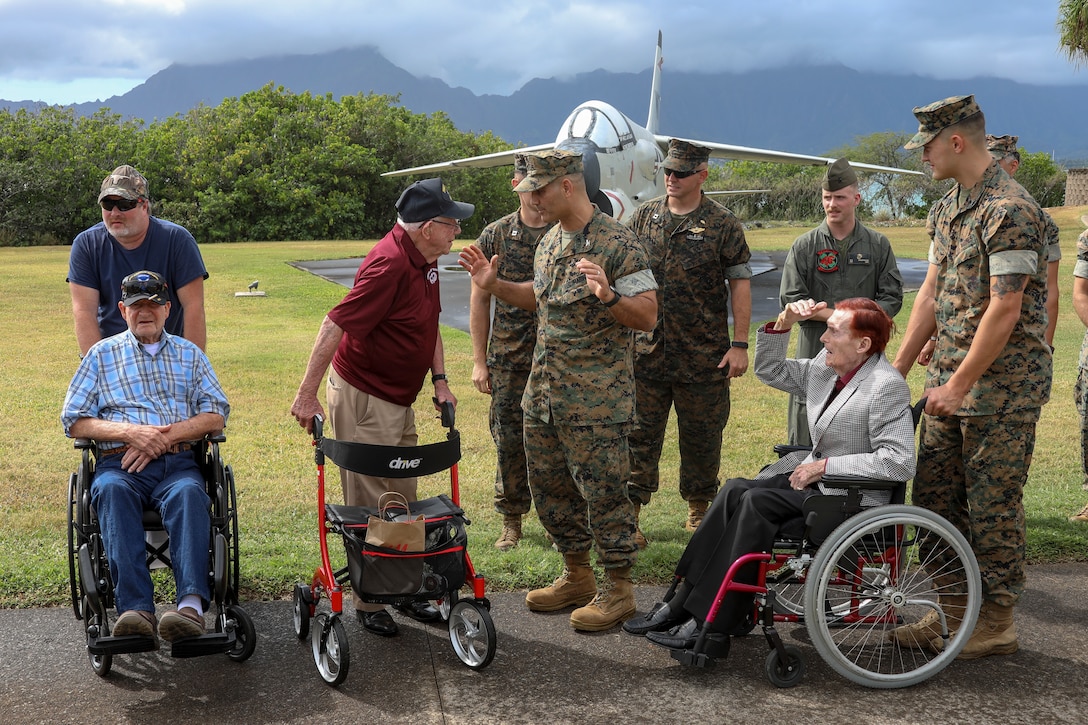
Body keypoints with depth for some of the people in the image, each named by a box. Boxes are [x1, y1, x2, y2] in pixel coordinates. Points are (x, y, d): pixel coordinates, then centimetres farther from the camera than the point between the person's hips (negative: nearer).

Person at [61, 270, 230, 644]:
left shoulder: (189, 354, 22)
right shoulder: (102, 353, 19)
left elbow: (216, 414, 10)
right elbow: (74, 420, 10)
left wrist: (164, 435, -7)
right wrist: (130, 432, -8)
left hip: (178, 461, 0)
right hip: (119, 463, 0)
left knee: (189, 493, -36)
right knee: (112, 491, -37)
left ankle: (191, 604, -54)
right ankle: (136, 610, -49)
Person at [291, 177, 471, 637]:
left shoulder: (425, 259, 6)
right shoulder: (389, 264, -24)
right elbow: (336, 325, -26)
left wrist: (440, 380, 11)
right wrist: (307, 394, -26)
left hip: (399, 398, 9)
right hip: (363, 397, -9)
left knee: (403, 501, 15)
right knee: (370, 507, 0)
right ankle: (368, 603, 11)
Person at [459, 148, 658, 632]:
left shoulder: (617, 243, -13)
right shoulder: (549, 242, 12)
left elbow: (648, 315, -14)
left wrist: (608, 296, -31)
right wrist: (494, 286, 15)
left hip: (596, 397, -8)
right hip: (543, 391, 8)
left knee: (603, 491, -1)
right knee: (549, 487, 15)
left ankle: (619, 590, 14)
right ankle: (576, 577, 31)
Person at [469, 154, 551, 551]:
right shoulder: (495, 235, 3)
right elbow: (479, 298, 7)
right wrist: (480, 361, 3)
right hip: (509, 358, 1)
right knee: (509, 442, 4)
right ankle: (511, 522, 19)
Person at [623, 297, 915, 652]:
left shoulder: (887, 386, -17)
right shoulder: (826, 366, 8)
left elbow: (900, 462, -24)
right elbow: (770, 370, 20)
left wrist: (825, 466, -21)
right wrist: (783, 323, 3)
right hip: (816, 477, 8)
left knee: (757, 502, -24)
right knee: (735, 490, -12)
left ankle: (710, 627, -21)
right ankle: (680, 605, -13)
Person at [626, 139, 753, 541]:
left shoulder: (723, 224, -3)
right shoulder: (645, 215, 7)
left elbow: (740, 282, -2)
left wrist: (740, 344, -7)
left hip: (704, 353, -2)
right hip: (647, 349, 2)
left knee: (701, 434, 9)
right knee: (639, 432, 2)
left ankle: (699, 508, 26)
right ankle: (628, 512, 7)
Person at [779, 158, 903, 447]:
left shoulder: (878, 245, 8)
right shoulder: (805, 246, 4)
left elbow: (892, 298, 4)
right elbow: (790, 299, -2)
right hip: (815, 351, -1)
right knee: (806, 441, 1)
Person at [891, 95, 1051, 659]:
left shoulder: (1010, 210, -16)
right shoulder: (946, 209, 12)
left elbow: (1004, 309, -20)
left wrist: (958, 386, -18)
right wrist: (897, 370, 11)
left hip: (1002, 387, -9)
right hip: (951, 380, 9)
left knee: (992, 506, 0)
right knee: (933, 497, 11)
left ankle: (996, 623, 14)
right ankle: (953, 610, 24)